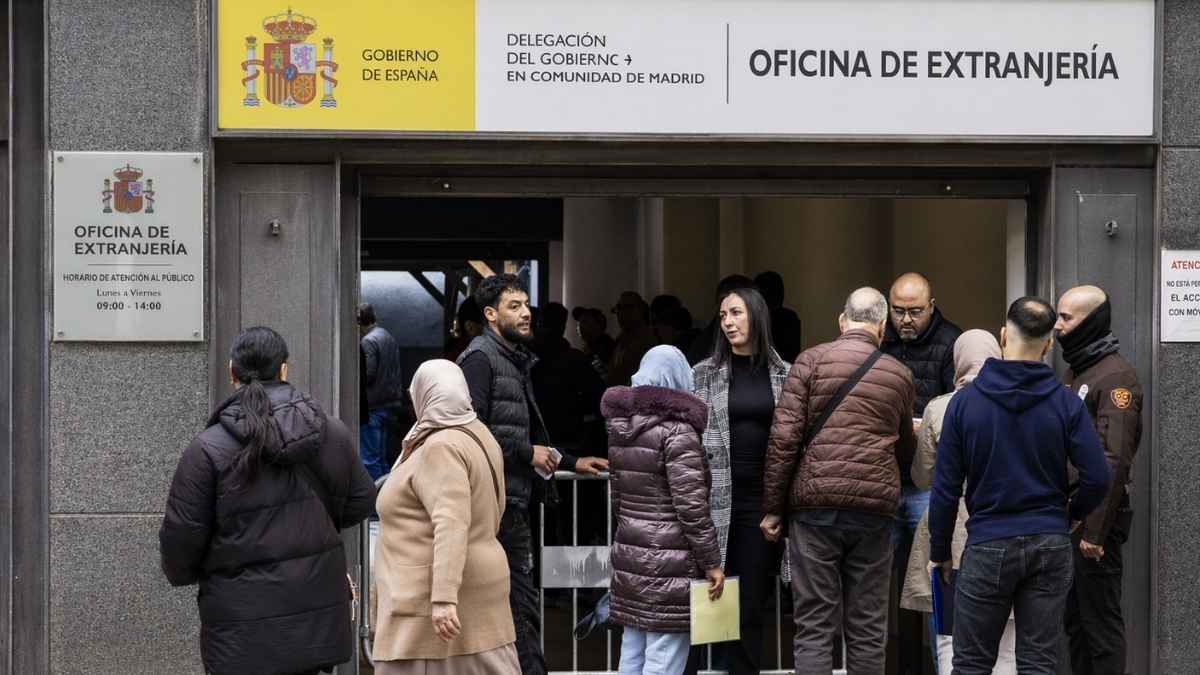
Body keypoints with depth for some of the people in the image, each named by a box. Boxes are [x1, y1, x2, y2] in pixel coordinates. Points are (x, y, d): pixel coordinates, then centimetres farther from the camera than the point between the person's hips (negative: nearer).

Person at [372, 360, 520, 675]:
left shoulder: (441, 448, -19)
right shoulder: (476, 437, 9)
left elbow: (452, 526, -29)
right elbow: (491, 509, 20)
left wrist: (444, 598, -34)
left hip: (435, 596, -9)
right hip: (472, 588, 9)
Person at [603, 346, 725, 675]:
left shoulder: (619, 426, 9)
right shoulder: (678, 430, -12)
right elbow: (691, 506, -15)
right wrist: (712, 563, -9)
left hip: (628, 553, 7)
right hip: (669, 562, -7)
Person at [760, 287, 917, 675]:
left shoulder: (812, 360, 2)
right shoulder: (899, 374, 10)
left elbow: (784, 437, -5)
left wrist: (772, 508, 1)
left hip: (815, 506, -2)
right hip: (874, 510, 2)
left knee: (814, 626, 0)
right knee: (867, 627, 8)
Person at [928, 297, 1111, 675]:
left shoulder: (965, 401, -5)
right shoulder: (1065, 402, -3)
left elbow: (946, 487, -3)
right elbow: (1097, 478, -7)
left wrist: (938, 553, 8)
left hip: (988, 546, -1)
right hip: (1050, 545, 1)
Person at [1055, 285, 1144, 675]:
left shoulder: (1115, 377, -13)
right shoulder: (1075, 372, 17)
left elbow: (1114, 461, -21)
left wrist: (1095, 531, -24)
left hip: (1095, 518, -9)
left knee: (1100, 620, -5)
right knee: (1074, 617, 14)